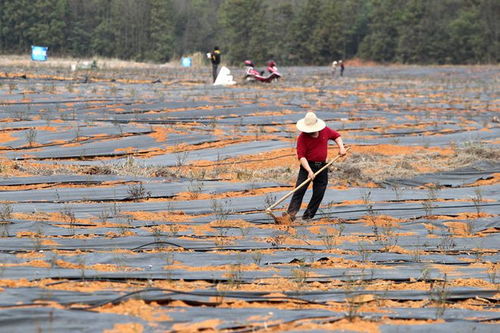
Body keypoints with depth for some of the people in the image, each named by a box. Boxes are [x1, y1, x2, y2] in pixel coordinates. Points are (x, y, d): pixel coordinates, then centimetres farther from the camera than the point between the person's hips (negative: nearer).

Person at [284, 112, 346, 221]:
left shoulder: (325, 130, 0)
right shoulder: (302, 137, -13)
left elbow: (336, 136, 19)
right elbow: (301, 156, -17)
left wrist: (341, 147, 1)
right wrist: (309, 171, -27)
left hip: (322, 167, 4)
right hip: (308, 165, -4)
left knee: (319, 193, 2)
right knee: (300, 189, -15)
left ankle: (307, 217, 8)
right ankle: (291, 213, -20)